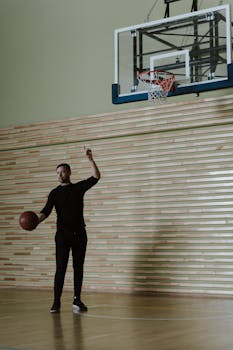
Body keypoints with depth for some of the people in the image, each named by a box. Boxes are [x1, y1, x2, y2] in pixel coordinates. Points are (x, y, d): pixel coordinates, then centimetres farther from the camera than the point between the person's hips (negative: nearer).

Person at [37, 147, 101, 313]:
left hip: (79, 234, 2)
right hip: (63, 234, -1)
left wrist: (90, 159, -12)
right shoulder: (55, 193, 5)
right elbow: (46, 211, -7)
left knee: (78, 267, 5)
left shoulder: (79, 187, 8)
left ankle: (77, 300, 12)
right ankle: (57, 302, -4)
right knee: (60, 268, -6)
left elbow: (96, 177, -2)